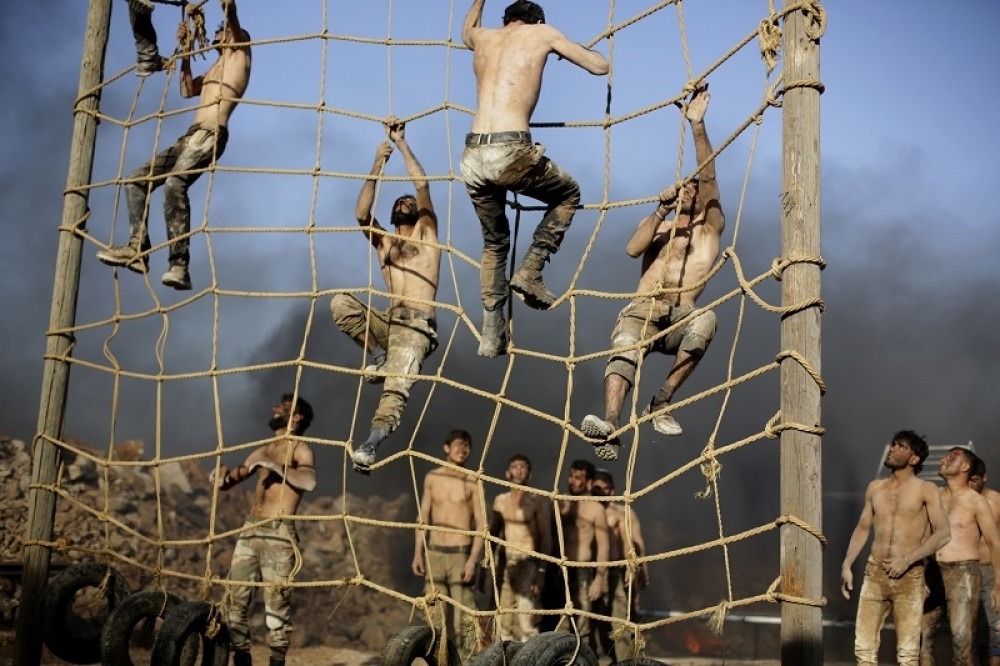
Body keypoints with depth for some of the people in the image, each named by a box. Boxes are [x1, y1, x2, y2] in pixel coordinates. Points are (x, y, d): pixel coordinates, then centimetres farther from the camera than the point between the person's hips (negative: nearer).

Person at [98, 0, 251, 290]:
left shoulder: (240, 55, 9)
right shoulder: (215, 68, 34)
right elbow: (188, 90, 44)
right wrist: (186, 57, 39)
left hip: (211, 135, -10)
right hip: (191, 136, 10)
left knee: (174, 184, -33)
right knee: (136, 180, 2)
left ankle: (179, 265, -40)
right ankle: (138, 249, -9)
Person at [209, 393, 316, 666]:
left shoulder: (300, 449, 2)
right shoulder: (262, 452, 22)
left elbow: (308, 481, -19)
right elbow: (230, 481, 21)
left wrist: (273, 465, -21)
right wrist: (222, 475, -2)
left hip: (279, 533, -7)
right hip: (250, 530, 7)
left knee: (276, 604, -8)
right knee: (235, 598, 3)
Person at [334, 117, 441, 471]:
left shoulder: (426, 233, 17)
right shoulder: (383, 241, 27)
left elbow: (422, 184, 6)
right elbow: (362, 214, 8)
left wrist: (401, 142, 12)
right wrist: (378, 165, 7)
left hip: (416, 325, -5)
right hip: (388, 321, 5)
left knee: (396, 385, -27)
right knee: (340, 303, -21)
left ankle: (371, 444, -41)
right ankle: (381, 357, -13)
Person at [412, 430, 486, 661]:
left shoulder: (472, 482, -3)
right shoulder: (432, 477, 7)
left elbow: (481, 524, -5)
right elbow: (423, 517, 12)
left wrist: (473, 559, -14)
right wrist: (418, 553, 6)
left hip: (460, 554, -3)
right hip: (434, 553, 3)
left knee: (465, 618, -7)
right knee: (434, 616, 6)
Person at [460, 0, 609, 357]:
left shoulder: (483, 37, 24)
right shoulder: (542, 33, 12)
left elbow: (466, 31, 50)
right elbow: (600, 65, 18)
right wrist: (566, 47, 37)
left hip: (473, 157, 5)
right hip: (510, 151, -5)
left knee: (494, 243, 24)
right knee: (568, 194, 24)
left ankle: (492, 335, 19)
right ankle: (529, 272, 9)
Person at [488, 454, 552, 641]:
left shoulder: (537, 501, -5)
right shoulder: (500, 500, 10)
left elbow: (546, 538, -8)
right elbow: (493, 532, 15)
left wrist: (541, 570, -15)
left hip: (528, 564, -6)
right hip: (505, 563, 6)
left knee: (526, 619, -14)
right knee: (504, 619, 7)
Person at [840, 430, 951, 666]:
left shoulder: (925, 490, -1)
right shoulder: (875, 487, 13)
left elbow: (943, 533, -7)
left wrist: (907, 559, -16)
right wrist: (847, 565, 9)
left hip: (909, 576, -4)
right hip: (874, 572, 4)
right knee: (864, 647, 1)